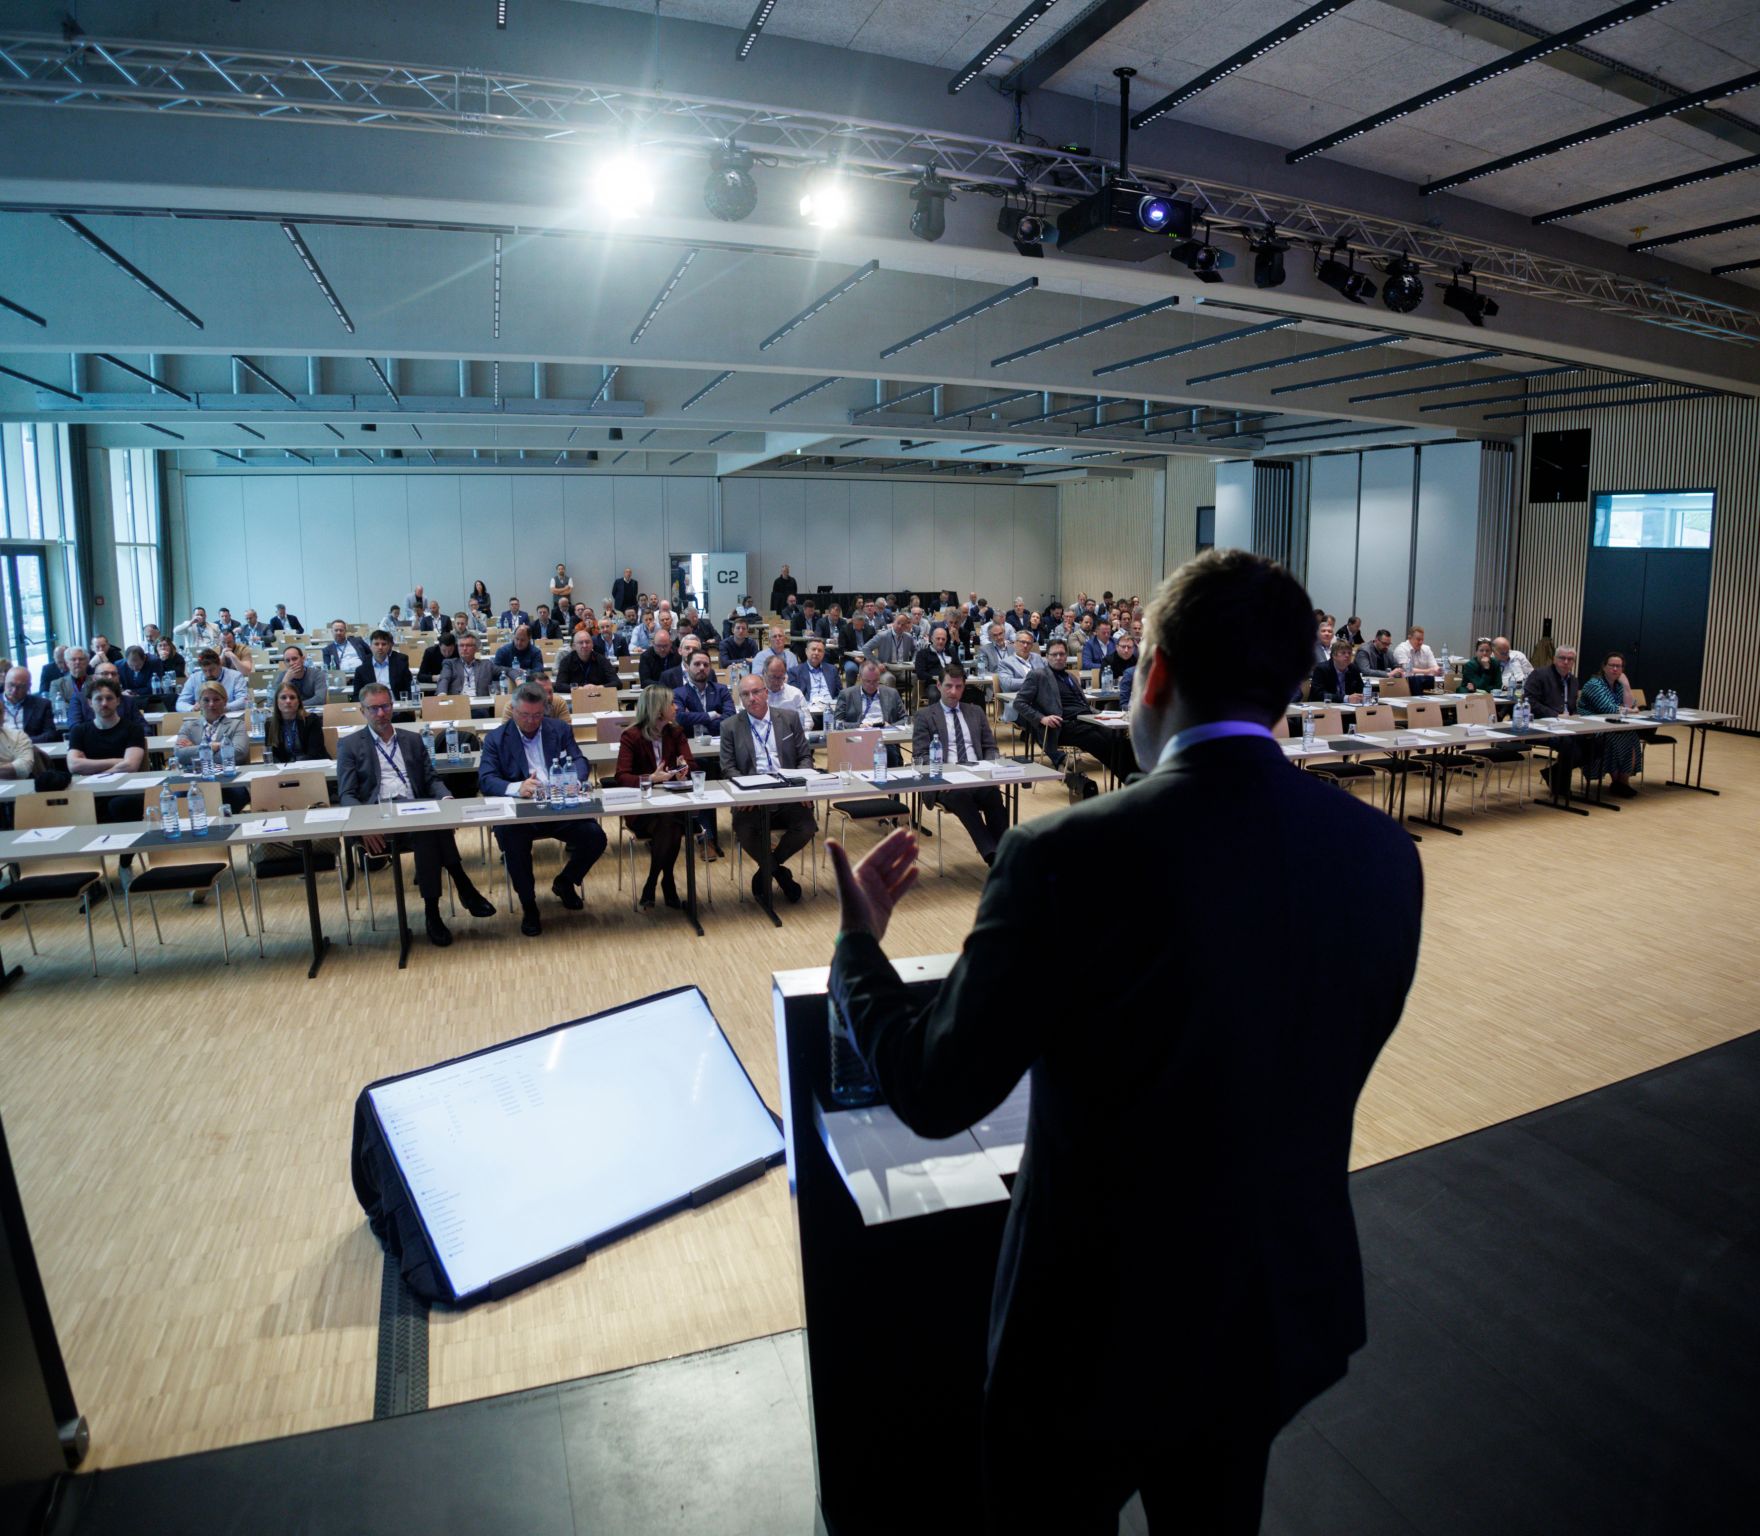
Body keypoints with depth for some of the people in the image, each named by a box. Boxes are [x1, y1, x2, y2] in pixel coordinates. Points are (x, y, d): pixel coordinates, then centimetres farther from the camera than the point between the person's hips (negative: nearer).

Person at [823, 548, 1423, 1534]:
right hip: (1284, 1304, 5)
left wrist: (860, 942, -4)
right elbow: (1339, 1058, 4)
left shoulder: (1071, 856, -28)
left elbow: (937, 1093, -19)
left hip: (1104, 1319, -4)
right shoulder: (1385, 853, -11)